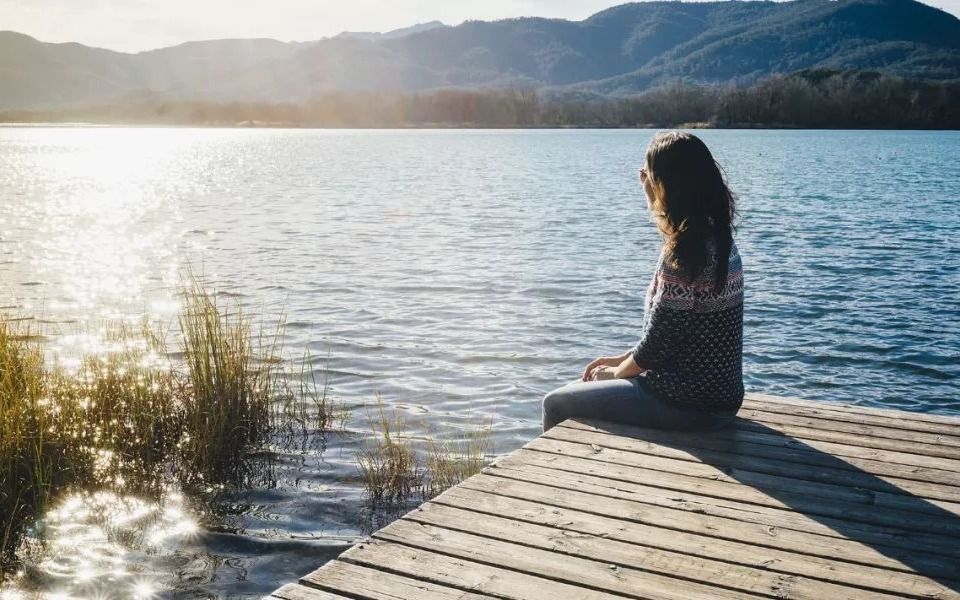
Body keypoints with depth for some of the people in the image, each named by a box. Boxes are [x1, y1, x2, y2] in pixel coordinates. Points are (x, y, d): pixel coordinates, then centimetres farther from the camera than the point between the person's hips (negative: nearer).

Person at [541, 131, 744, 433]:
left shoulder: (683, 254, -24)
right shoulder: (717, 240, 6)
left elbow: (656, 344, -20)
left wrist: (617, 371, -1)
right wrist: (621, 360, 12)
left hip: (689, 404, -9)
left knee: (555, 403, 3)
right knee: (582, 389, 25)